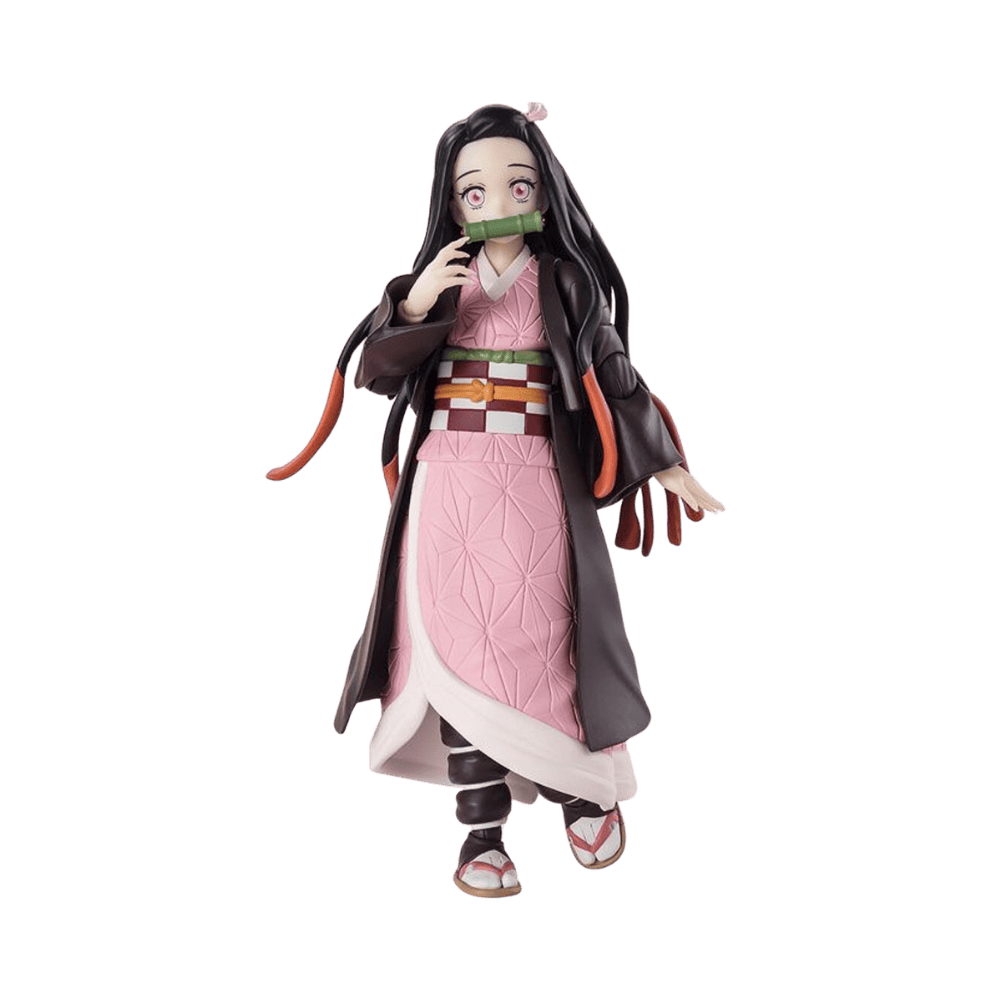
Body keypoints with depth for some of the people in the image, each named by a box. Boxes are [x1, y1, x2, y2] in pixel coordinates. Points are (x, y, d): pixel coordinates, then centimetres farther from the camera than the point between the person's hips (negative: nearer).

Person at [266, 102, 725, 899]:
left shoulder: (567, 284, 3)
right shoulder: (440, 278, 7)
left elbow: (614, 377, 6)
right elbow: (372, 373, 3)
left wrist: (666, 465, 3)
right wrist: (413, 308, -14)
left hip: (533, 490, -2)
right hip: (446, 489, 2)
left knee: (538, 649, -2)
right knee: (457, 654, -1)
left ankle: (587, 789, 26)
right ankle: (483, 830, 12)